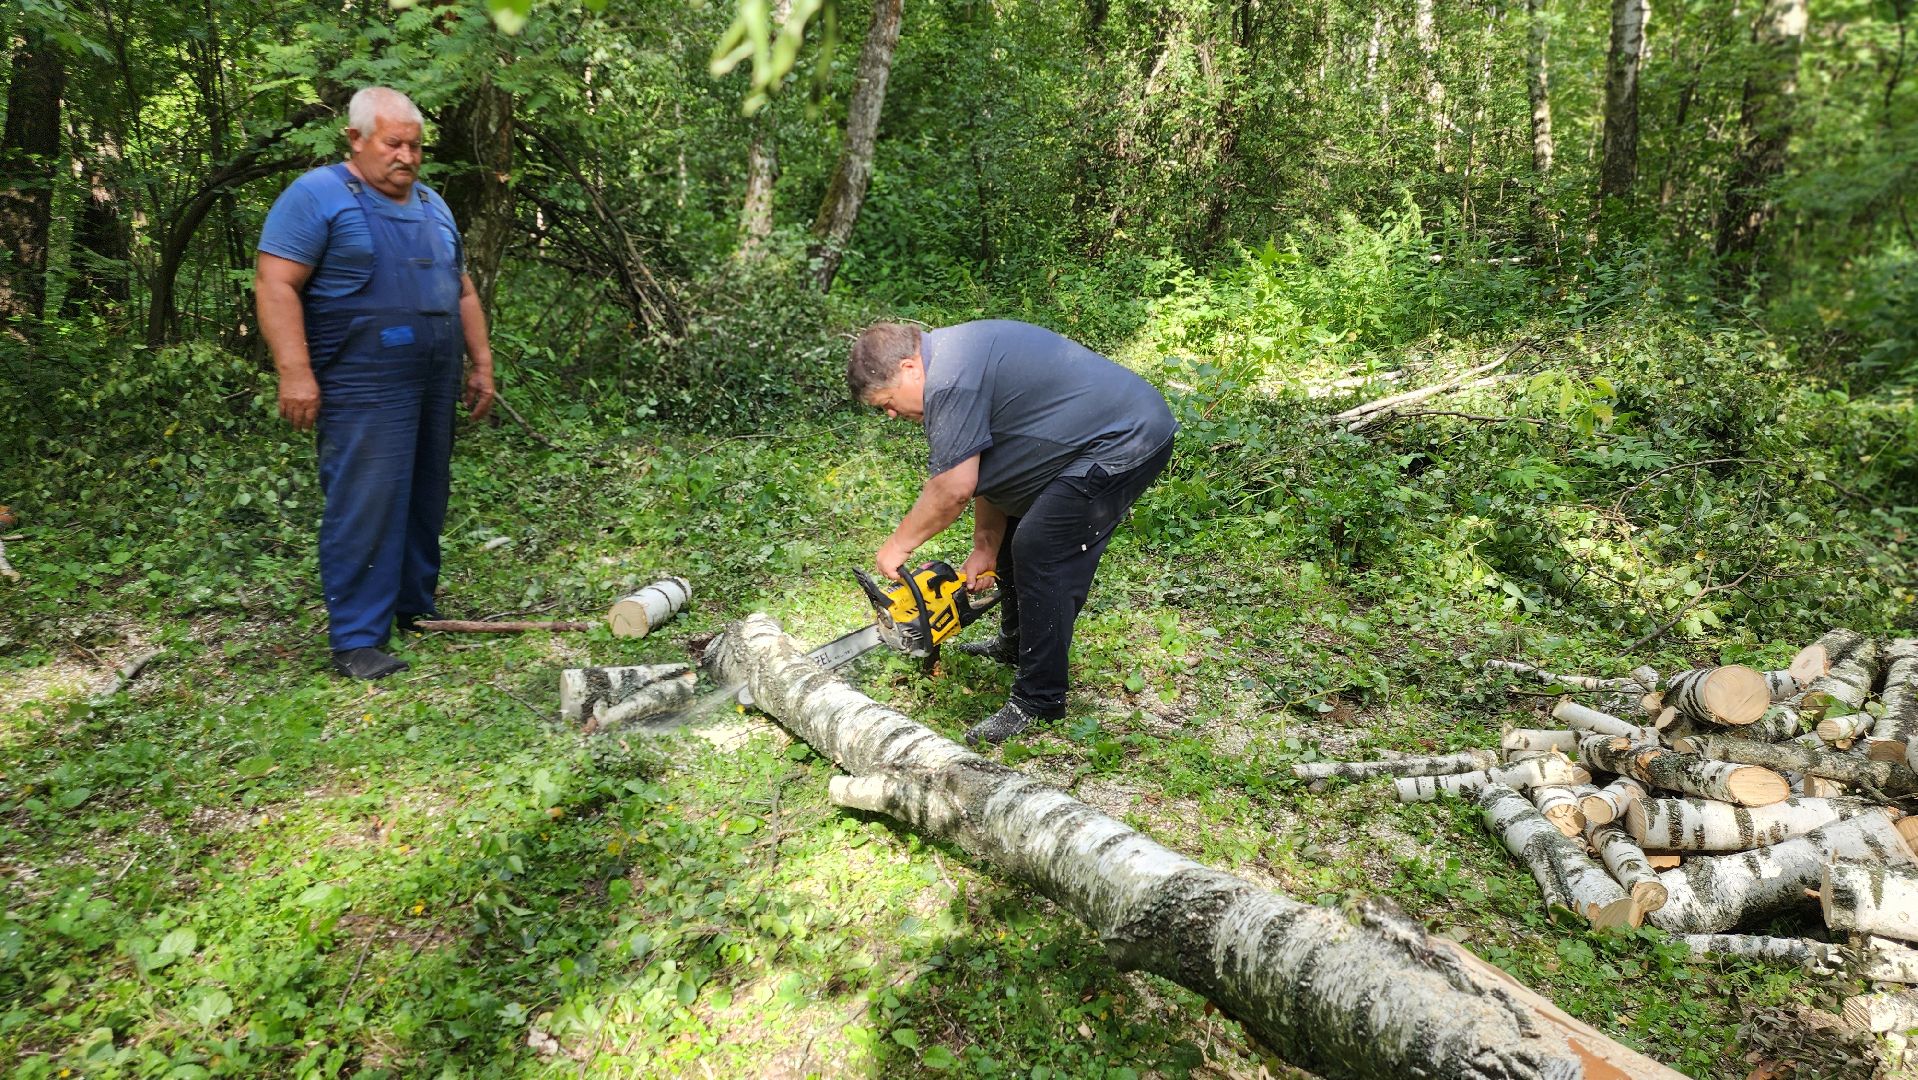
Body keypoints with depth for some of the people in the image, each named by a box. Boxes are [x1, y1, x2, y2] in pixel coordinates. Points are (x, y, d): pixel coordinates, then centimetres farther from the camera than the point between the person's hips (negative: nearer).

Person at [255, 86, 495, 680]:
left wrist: (482, 363, 16)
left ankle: (417, 611, 24)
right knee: (366, 508, -9)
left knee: (425, 503, 12)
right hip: (365, 390, -7)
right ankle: (356, 641, -3)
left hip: (434, 386, 7)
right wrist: (295, 373, -19)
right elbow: (276, 285, -12)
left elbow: (462, 290, 22)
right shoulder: (317, 196, -5)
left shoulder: (432, 204, 18)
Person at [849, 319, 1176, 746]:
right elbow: (987, 469, 13)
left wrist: (898, 546, -8)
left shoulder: (951, 379, -22)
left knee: (1040, 554, -12)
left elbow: (953, 488, -22)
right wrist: (984, 549, 11)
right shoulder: (955, 357, 11)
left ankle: (1038, 701, -2)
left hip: (1124, 442, -11)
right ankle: (1015, 644, 36)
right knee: (1013, 530, 19)